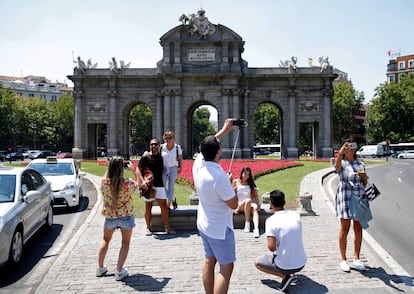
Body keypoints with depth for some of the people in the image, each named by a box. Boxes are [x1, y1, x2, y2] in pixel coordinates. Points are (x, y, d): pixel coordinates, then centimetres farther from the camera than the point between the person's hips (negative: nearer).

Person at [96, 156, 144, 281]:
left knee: (105, 240, 25)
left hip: (109, 217, 3)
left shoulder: (104, 182, -16)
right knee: (125, 243, 15)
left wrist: (110, 168, 8)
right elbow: (139, 184, 0)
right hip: (126, 216, -3)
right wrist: (135, 171, 8)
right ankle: (119, 271, 13)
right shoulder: (128, 183, -22)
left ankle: (100, 268, 32)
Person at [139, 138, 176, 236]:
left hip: (159, 185, 3)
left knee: (164, 206, 3)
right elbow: (138, 170, -8)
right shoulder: (146, 157, -4)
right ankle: (148, 228, 21)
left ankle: (167, 227, 12)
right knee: (148, 207, 8)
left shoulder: (161, 156, 8)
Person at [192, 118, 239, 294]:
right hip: (220, 229, -8)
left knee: (209, 262, 19)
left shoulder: (198, 164, -7)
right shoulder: (219, 177, -30)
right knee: (226, 269, 1)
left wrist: (224, 130, 21)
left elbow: (207, 146, 15)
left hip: (204, 224, 8)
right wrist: (230, 185, -4)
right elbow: (234, 204, -20)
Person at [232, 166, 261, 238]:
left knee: (255, 208, -34)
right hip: (240, 204, -2)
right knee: (248, 200, -37)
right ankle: (247, 223, -25)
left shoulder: (250, 183, 16)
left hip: (250, 204, 2)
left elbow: (255, 195, 12)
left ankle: (256, 229, -50)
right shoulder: (236, 182, 8)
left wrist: (258, 204, -4)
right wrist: (235, 207, -6)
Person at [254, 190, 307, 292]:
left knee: (257, 262, 19)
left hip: (285, 266, -6)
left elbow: (271, 248, -21)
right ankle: (290, 273, 17)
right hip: (301, 264, 6)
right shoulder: (295, 215, 0)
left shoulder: (271, 221, -16)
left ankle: (285, 276, 2)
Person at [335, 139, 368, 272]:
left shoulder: (360, 164, 13)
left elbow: (365, 183, 19)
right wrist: (340, 153, -48)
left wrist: (364, 177, -5)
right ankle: (343, 259, 11)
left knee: (358, 228, 8)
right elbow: (337, 165, -28)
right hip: (345, 196, -4)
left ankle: (356, 259, 22)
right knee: (345, 229, 0)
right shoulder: (342, 164, -1)